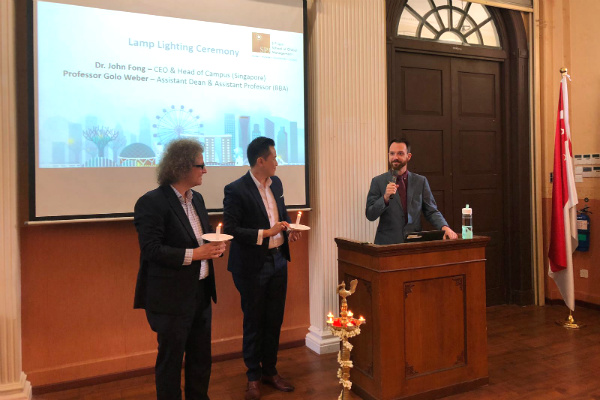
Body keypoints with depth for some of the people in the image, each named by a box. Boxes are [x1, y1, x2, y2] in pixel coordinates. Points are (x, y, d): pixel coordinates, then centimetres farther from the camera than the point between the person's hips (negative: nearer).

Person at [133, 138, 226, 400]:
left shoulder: (197, 199, 8)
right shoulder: (151, 202, -16)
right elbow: (151, 250, -21)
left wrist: (216, 246, -5)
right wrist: (193, 254, -25)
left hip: (201, 291, 8)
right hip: (171, 297, -8)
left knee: (201, 356, 19)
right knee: (170, 359, 9)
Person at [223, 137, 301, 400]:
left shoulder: (275, 183, 5)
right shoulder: (236, 190, -16)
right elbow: (230, 229, -18)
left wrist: (288, 230, 0)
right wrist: (266, 233, -23)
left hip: (278, 261, 6)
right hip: (252, 266, -6)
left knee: (274, 319, 15)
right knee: (253, 322, 9)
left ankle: (270, 370, 34)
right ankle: (253, 376, 28)